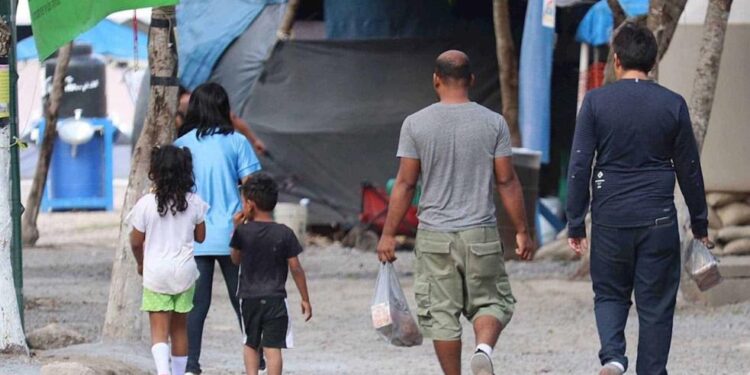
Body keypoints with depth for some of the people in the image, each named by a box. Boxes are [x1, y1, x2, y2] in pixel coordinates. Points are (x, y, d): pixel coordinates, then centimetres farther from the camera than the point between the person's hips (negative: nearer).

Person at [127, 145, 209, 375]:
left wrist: (140, 262, 17)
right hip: (184, 270, 3)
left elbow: (136, 242, -2)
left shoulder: (146, 204, -10)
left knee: (159, 330, -5)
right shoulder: (193, 202, -2)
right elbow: (200, 236, 9)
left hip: (156, 272, -3)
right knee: (179, 328, 16)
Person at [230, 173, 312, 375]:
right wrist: (305, 298, 5)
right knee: (273, 347, -3)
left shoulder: (243, 231, -5)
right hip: (275, 298, -1)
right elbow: (295, 268, -3)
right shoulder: (285, 233, -6)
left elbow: (236, 259, 11)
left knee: (250, 344, 16)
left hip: (249, 298, 1)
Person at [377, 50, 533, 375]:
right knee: (492, 301, 11)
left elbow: (405, 183, -3)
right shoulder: (493, 123, -1)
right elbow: (507, 182, -1)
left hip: (434, 237, 0)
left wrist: (388, 234, 4)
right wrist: (522, 231, 7)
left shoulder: (416, 124, -2)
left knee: (441, 314, 6)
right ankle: (484, 348, -17)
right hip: (481, 235, 0)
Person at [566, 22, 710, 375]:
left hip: (610, 218, 0)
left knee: (609, 294, 14)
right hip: (658, 220, 0)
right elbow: (689, 170, 6)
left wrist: (575, 225, 4)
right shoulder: (673, 105, 0)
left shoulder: (596, 102, -3)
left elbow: (579, 167, -3)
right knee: (656, 305, 7)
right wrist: (699, 225, 16)